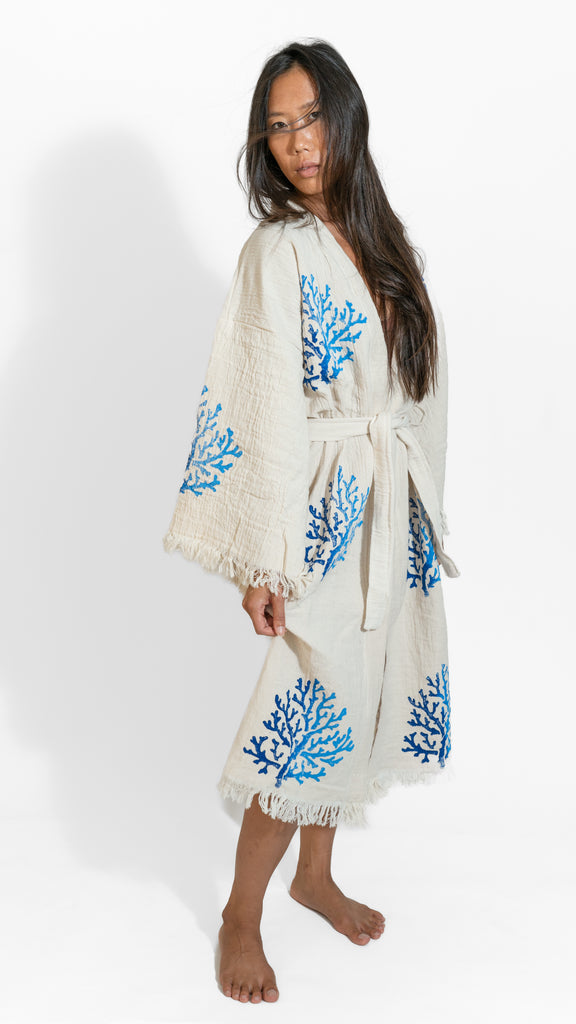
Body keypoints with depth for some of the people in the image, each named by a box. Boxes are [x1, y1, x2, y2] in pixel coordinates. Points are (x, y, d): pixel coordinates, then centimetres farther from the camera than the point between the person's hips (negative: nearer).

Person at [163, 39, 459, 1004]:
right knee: (312, 705, -3)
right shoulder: (279, 250, -11)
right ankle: (242, 915, 17)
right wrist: (265, 561, -17)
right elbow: (264, 412, -15)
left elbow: (417, 389, 13)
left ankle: (315, 875, 35)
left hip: (397, 511, 7)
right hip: (325, 509, -7)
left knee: (360, 698, 15)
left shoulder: (385, 243, 9)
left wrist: (424, 508, 12)